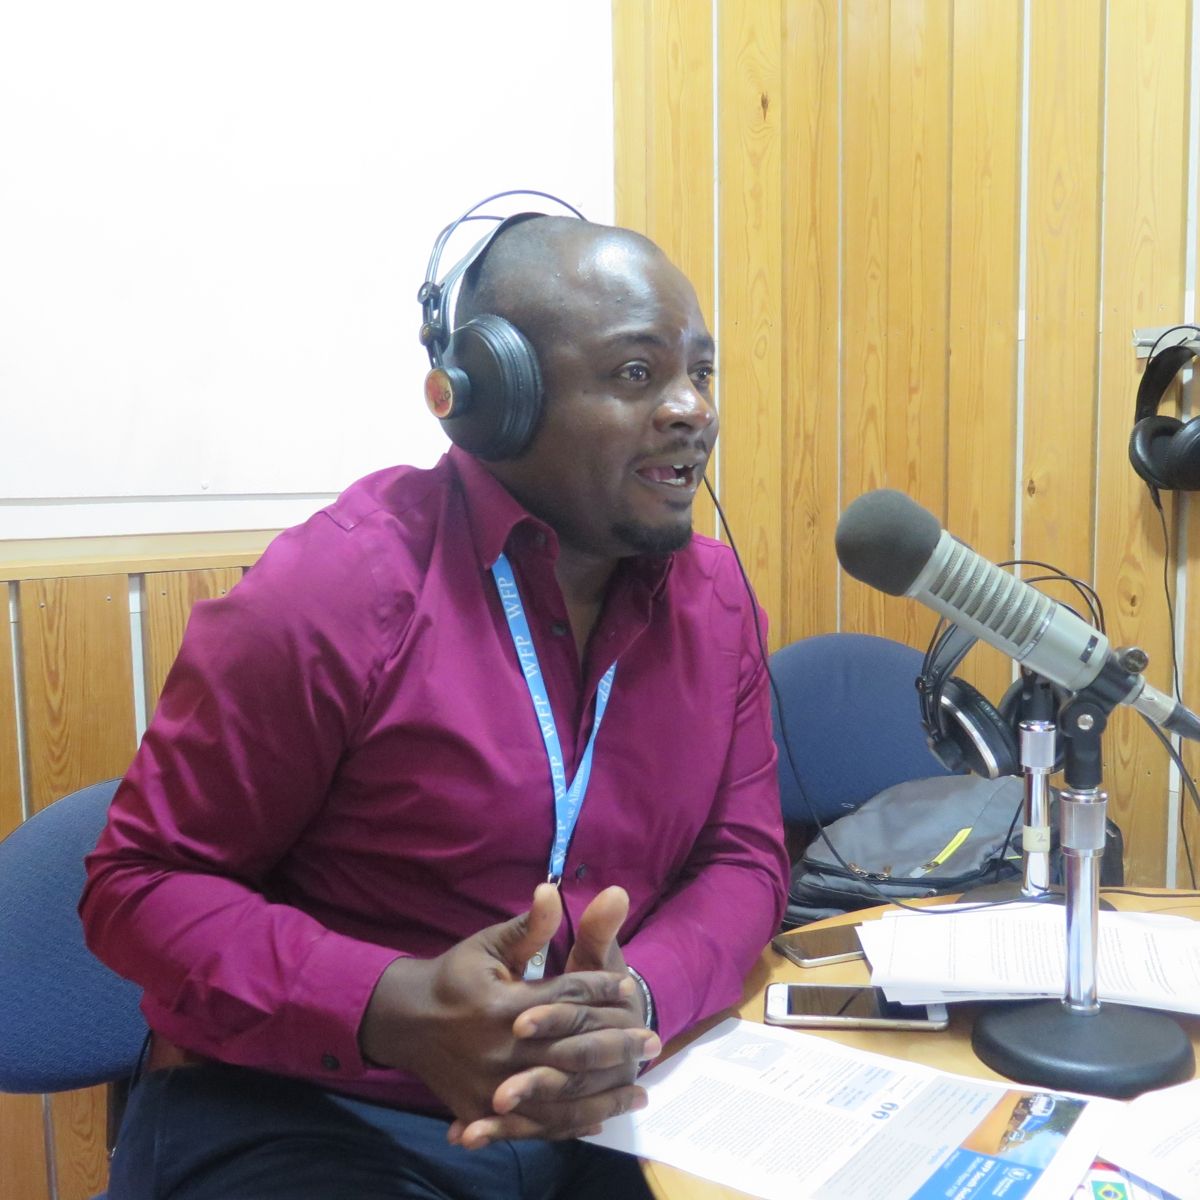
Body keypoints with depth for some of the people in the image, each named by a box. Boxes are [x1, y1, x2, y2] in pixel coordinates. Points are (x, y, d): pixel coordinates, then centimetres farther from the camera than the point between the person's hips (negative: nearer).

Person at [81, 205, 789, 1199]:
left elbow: (744, 856, 3)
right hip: (303, 1113, -4)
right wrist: (393, 1013, -26)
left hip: (612, 1103, 5)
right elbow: (141, 884, -10)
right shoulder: (339, 589, -16)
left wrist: (638, 997, -20)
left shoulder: (716, 595, 1)